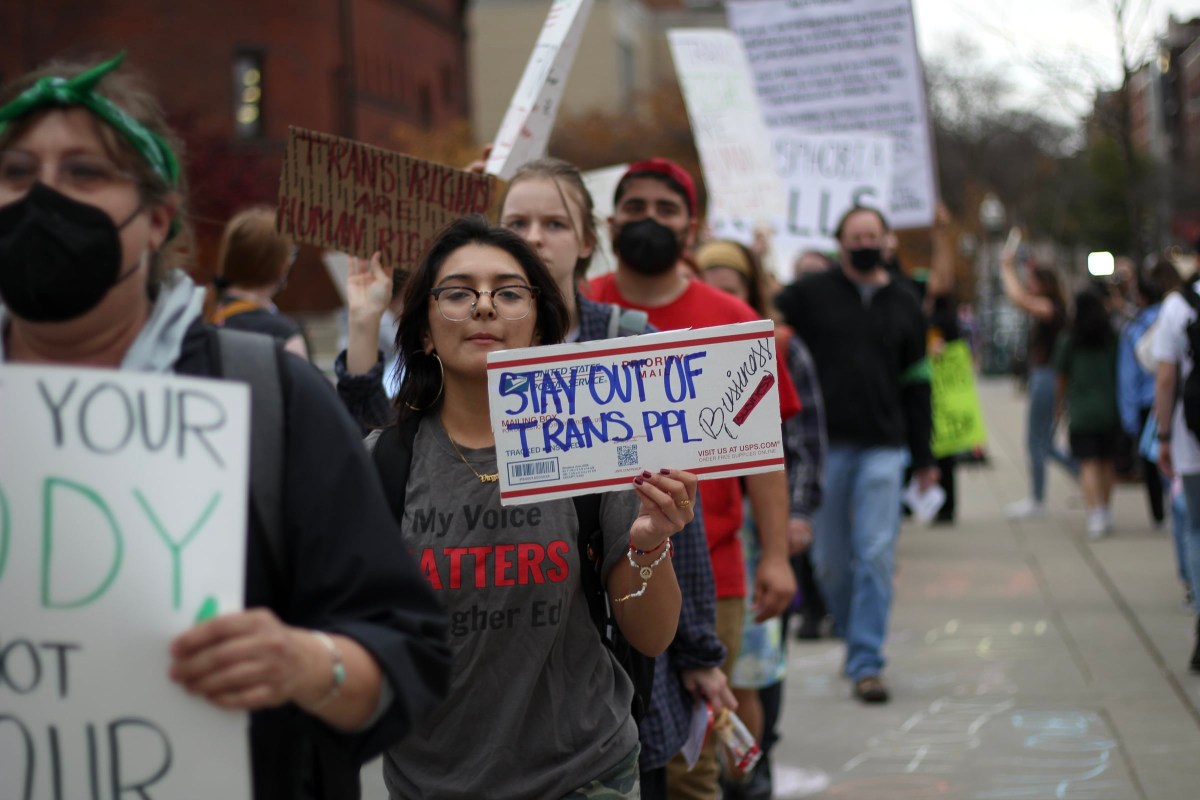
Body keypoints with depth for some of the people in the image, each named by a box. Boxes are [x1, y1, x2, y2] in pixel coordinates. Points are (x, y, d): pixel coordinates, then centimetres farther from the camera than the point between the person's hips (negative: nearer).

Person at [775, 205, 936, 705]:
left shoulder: (905, 305, 12)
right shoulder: (810, 295, 4)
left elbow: (916, 385, 14)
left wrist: (923, 457, 12)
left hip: (883, 447, 1)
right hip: (824, 444, -1)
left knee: (876, 556, -6)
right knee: (830, 558, 5)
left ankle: (866, 662, -3)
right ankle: (853, 634, 28)